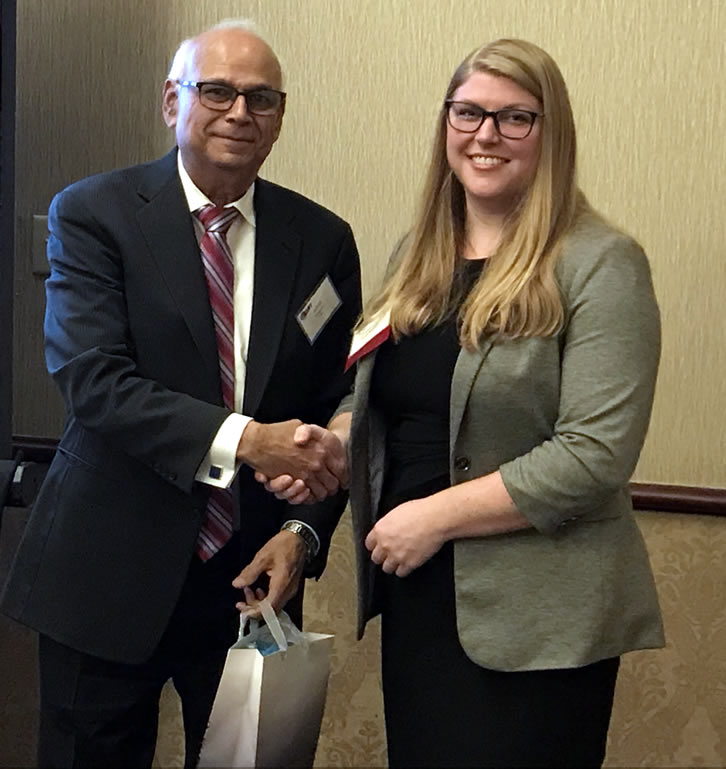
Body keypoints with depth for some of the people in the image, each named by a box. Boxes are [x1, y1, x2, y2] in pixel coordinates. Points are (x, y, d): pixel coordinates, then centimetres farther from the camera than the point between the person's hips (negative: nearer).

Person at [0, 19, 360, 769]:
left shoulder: (322, 240, 3)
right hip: (107, 577, -2)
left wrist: (305, 530, -8)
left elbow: (339, 406, 7)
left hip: (252, 574, 3)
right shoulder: (92, 215, -6)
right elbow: (91, 378, -18)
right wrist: (243, 439, -28)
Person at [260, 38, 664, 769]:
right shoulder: (417, 252, 10)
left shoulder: (598, 265, -11)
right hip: (414, 596, 6)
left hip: (534, 621, -6)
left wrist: (435, 516, -18)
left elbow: (595, 455, -18)